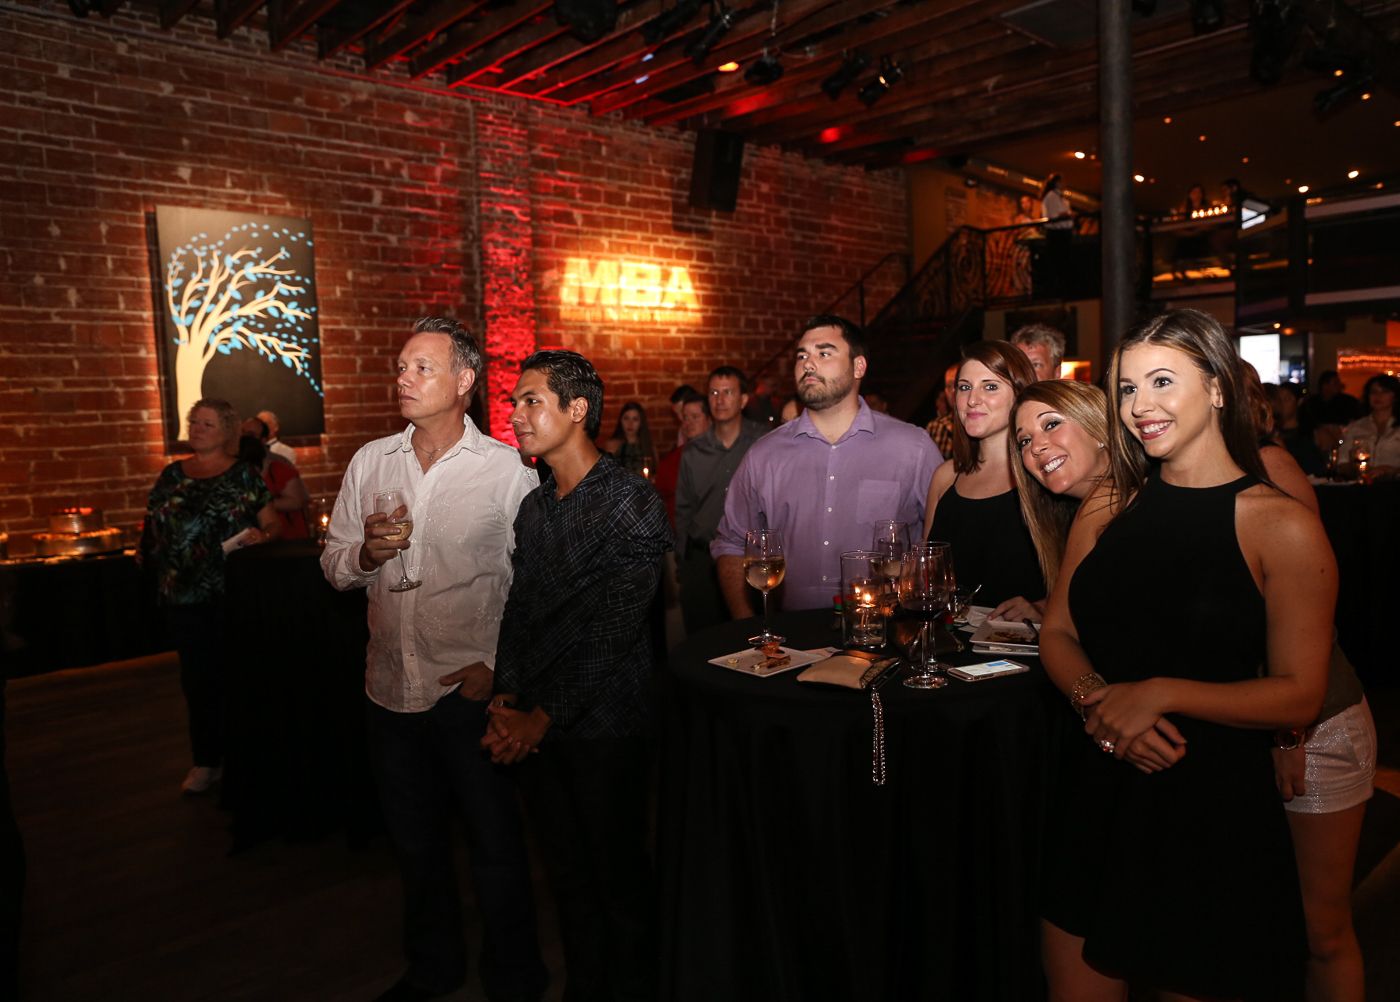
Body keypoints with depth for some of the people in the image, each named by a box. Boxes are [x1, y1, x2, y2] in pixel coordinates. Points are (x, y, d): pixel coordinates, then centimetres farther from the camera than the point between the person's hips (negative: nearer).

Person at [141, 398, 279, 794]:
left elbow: (273, 525, -2)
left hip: (232, 593, -3)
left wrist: (261, 536, -21)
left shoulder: (243, 475, 0)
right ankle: (206, 759, 20)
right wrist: (148, 555, -1)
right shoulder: (172, 475, 11)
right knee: (197, 676, 9)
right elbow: (152, 525, 16)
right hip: (183, 594, 3)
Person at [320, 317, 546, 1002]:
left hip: (471, 688, -4)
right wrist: (365, 555, -12)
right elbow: (334, 565, 9)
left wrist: (500, 665, -15)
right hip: (390, 687, 5)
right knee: (414, 841, 21)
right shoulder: (370, 462, 4)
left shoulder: (508, 469, -9)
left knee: (495, 842, 9)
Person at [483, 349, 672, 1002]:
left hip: (605, 727, -6)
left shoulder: (631, 503, -15)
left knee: (618, 877, 10)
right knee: (567, 875, 19)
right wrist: (506, 699, -3)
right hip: (535, 728, 6)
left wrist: (544, 716, -16)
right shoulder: (532, 506, 8)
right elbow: (519, 607, 10)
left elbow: (613, 631, -18)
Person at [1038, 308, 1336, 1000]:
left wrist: (1161, 693, -21)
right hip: (1098, 794, 4)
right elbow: (1057, 634, 6)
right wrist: (1095, 698, -13)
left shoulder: (1282, 526, -10)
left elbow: (1299, 695, -11)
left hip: (1213, 804, -4)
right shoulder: (1109, 505, 3)